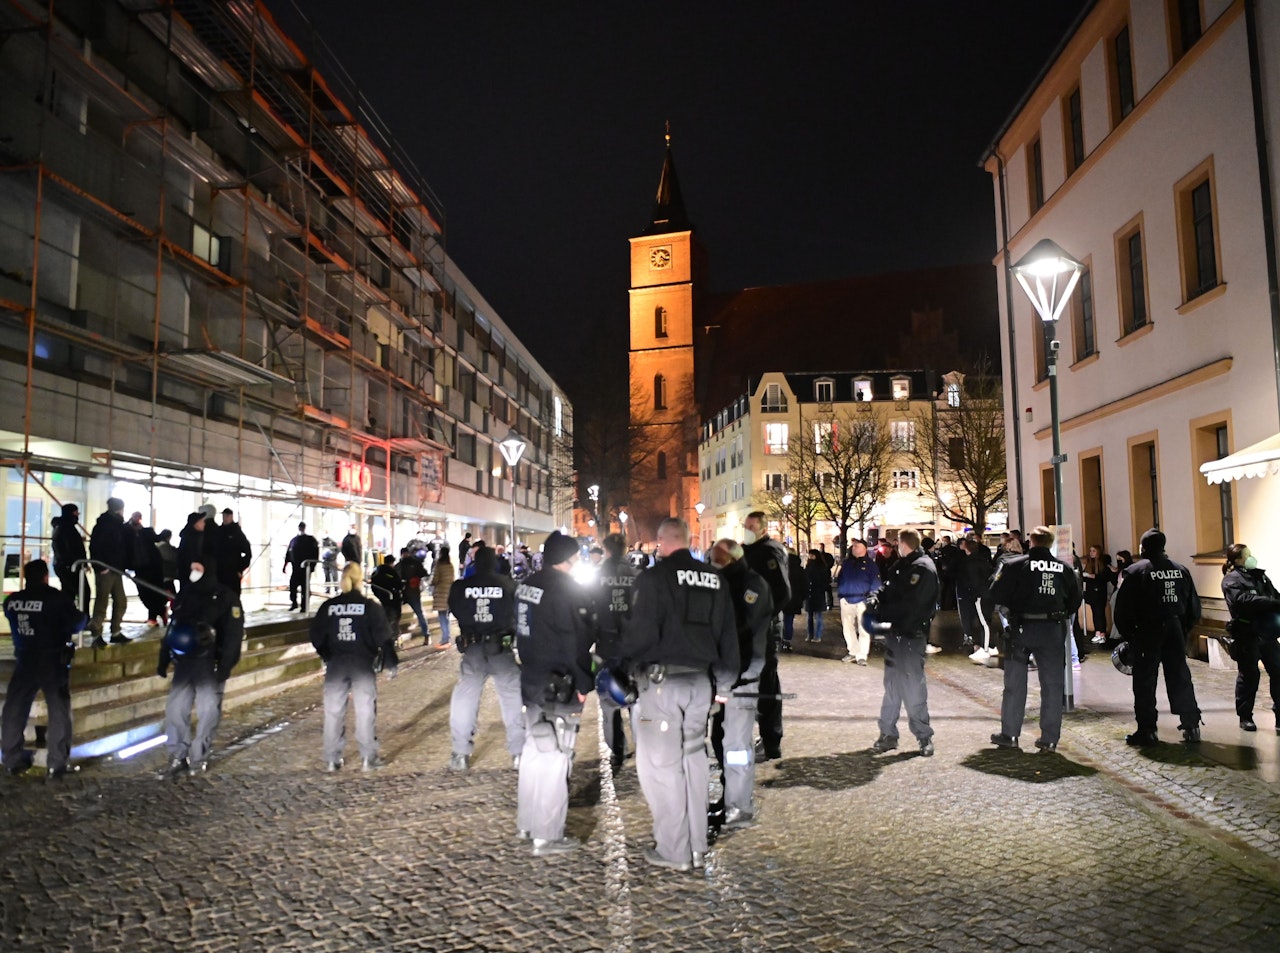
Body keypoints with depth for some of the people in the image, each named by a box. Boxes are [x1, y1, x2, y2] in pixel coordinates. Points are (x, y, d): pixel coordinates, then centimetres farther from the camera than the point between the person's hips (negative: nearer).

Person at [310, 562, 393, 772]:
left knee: (333, 711, 10)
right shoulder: (371, 606, -7)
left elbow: (317, 637, 4)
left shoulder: (328, 606, 0)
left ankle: (332, 760, 14)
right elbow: (383, 637, -7)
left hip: (335, 664, 2)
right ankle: (368, 758, 8)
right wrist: (390, 662, 3)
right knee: (365, 710, 6)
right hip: (363, 663, -2)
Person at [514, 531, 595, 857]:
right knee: (554, 759, -2)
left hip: (531, 680, 9)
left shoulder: (526, 586, 8)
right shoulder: (568, 590, -17)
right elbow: (576, 642, -19)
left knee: (533, 751, 19)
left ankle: (527, 823, 31)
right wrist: (582, 685, -11)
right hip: (558, 686, -9)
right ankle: (548, 836, 5)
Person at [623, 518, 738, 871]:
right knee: (694, 760, 17)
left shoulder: (654, 577, -9)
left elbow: (642, 632, -17)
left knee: (662, 763, 4)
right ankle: (697, 846, 24)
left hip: (661, 680, -6)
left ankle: (673, 851, 11)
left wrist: (620, 658, 1)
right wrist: (724, 684, 21)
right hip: (700, 682, 6)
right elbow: (729, 636, 14)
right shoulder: (715, 580, 10)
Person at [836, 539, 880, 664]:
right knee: (847, 628, 10)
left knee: (863, 629, -2)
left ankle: (862, 655, 4)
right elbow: (840, 579, 16)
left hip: (862, 601, -5)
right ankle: (853, 652, 22)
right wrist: (840, 592, 6)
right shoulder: (846, 563, 11)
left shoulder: (870, 563, -2)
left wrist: (871, 595, -12)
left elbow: (876, 582, -4)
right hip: (846, 600, 5)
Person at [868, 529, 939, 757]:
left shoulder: (923, 569, -13)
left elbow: (908, 604, -20)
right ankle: (888, 734, 21)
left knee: (912, 685, -3)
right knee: (892, 685, 13)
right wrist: (875, 601, -6)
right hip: (896, 632, 8)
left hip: (911, 635, -8)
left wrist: (881, 613, -17)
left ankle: (924, 736, 11)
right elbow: (888, 590, 14)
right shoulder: (901, 565, 14)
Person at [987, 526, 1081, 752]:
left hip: (1022, 628, -2)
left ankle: (1009, 734, 12)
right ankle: (1050, 738, 12)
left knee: (1015, 683, 7)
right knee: (1053, 684, 9)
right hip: (1053, 630, 2)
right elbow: (1075, 601, 7)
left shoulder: (1014, 566, -8)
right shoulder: (1065, 569, 2)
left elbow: (996, 595, -9)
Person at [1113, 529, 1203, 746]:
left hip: (1147, 632, -4)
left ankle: (1147, 730, 2)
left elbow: (1123, 608, -10)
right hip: (1176, 630, 5)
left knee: (1145, 682, 1)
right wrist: (1184, 629, 18)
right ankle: (1191, 726, 14)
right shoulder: (1181, 570, 8)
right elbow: (1194, 607, 11)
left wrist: (1127, 634, 0)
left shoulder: (1136, 571, -8)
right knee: (1180, 678, 12)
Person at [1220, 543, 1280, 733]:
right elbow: (1244, 600, -23)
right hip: (1247, 635, -6)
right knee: (1249, 675, 3)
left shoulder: (1260, 575, 15)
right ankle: (1245, 716, 16)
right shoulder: (1231, 580, -7)